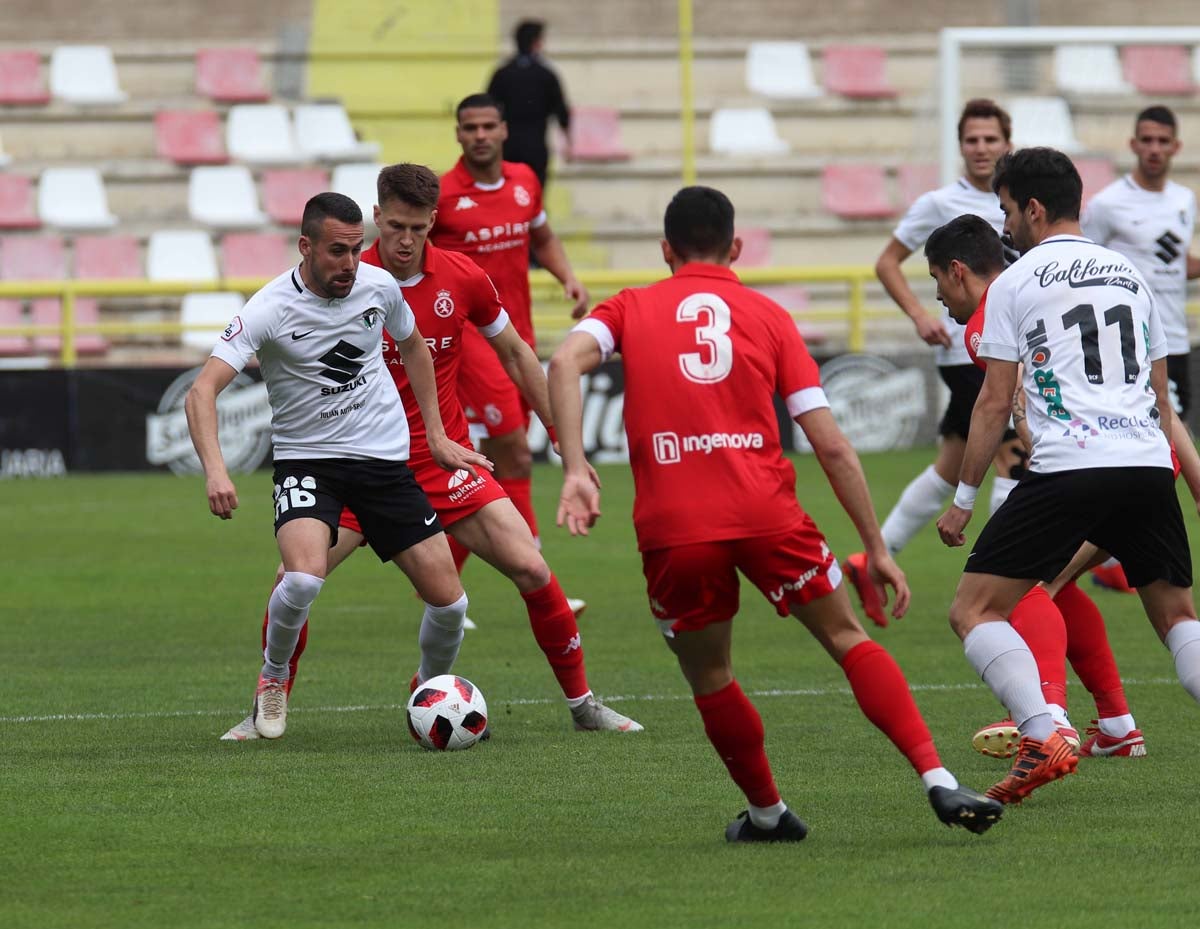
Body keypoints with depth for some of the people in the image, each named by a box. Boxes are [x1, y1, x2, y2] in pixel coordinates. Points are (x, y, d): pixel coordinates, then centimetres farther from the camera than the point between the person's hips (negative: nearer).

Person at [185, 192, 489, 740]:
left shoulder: (379, 286, -4)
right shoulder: (269, 310, -17)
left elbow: (412, 347, 19)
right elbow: (202, 391, -24)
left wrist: (437, 436, 16)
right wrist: (215, 469, -39)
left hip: (385, 459, 4)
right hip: (306, 462, -4)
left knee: (448, 601, -2)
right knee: (304, 576, -31)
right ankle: (273, 680, -1)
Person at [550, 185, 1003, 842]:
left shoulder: (631, 308, 16)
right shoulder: (767, 316, 16)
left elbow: (566, 361, -7)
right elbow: (831, 447, 10)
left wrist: (575, 471, -13)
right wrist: (876, 547, 14)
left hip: (671, 526, 0)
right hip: (767, 513, 0)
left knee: (708, 680, 21)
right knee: (848, 640, 12)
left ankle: (767, 812, 27)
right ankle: (939, 781, -1)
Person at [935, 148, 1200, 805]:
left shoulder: (1016, 282, 5)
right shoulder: (1129, 275, 21)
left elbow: (995, 402, 2)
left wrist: (963, 498, 8)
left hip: (1067, 470, -5)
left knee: (974, 611, 0)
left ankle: (1043, 738, -19)